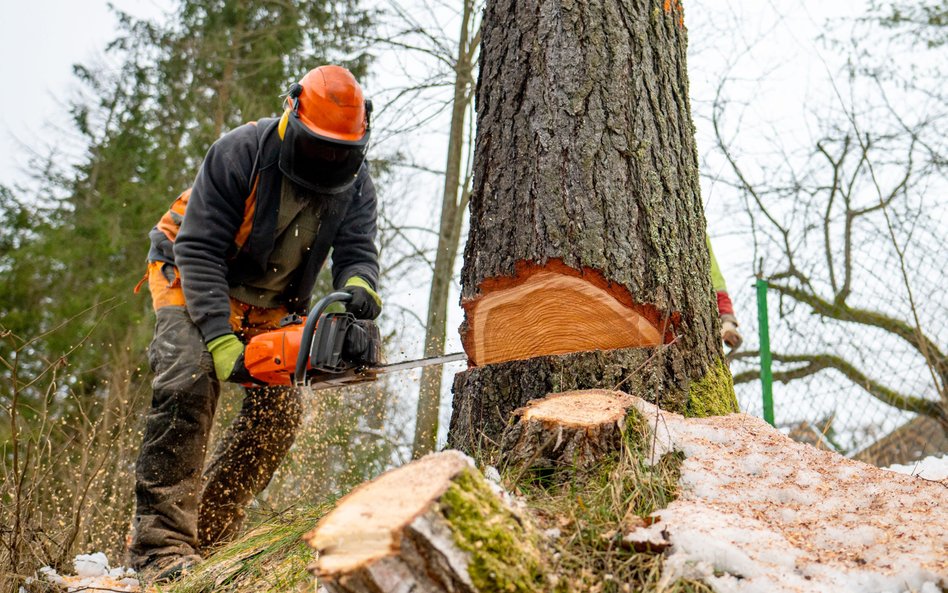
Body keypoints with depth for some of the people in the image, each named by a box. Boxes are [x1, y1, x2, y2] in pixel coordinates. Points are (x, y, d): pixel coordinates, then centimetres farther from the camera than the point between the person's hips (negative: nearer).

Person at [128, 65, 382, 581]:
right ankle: (161, 542, -24)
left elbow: (357, 252, -20)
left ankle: (207, 534, 7)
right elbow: (199, 250, -27)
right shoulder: (241, 153, -26)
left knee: (280, 409, -6)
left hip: (267, 304, 5)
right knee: (188, 383, -27)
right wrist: (221, 341, -36)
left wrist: (358, 288, -47)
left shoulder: (355, 186, -10)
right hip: (191, 281, -5)